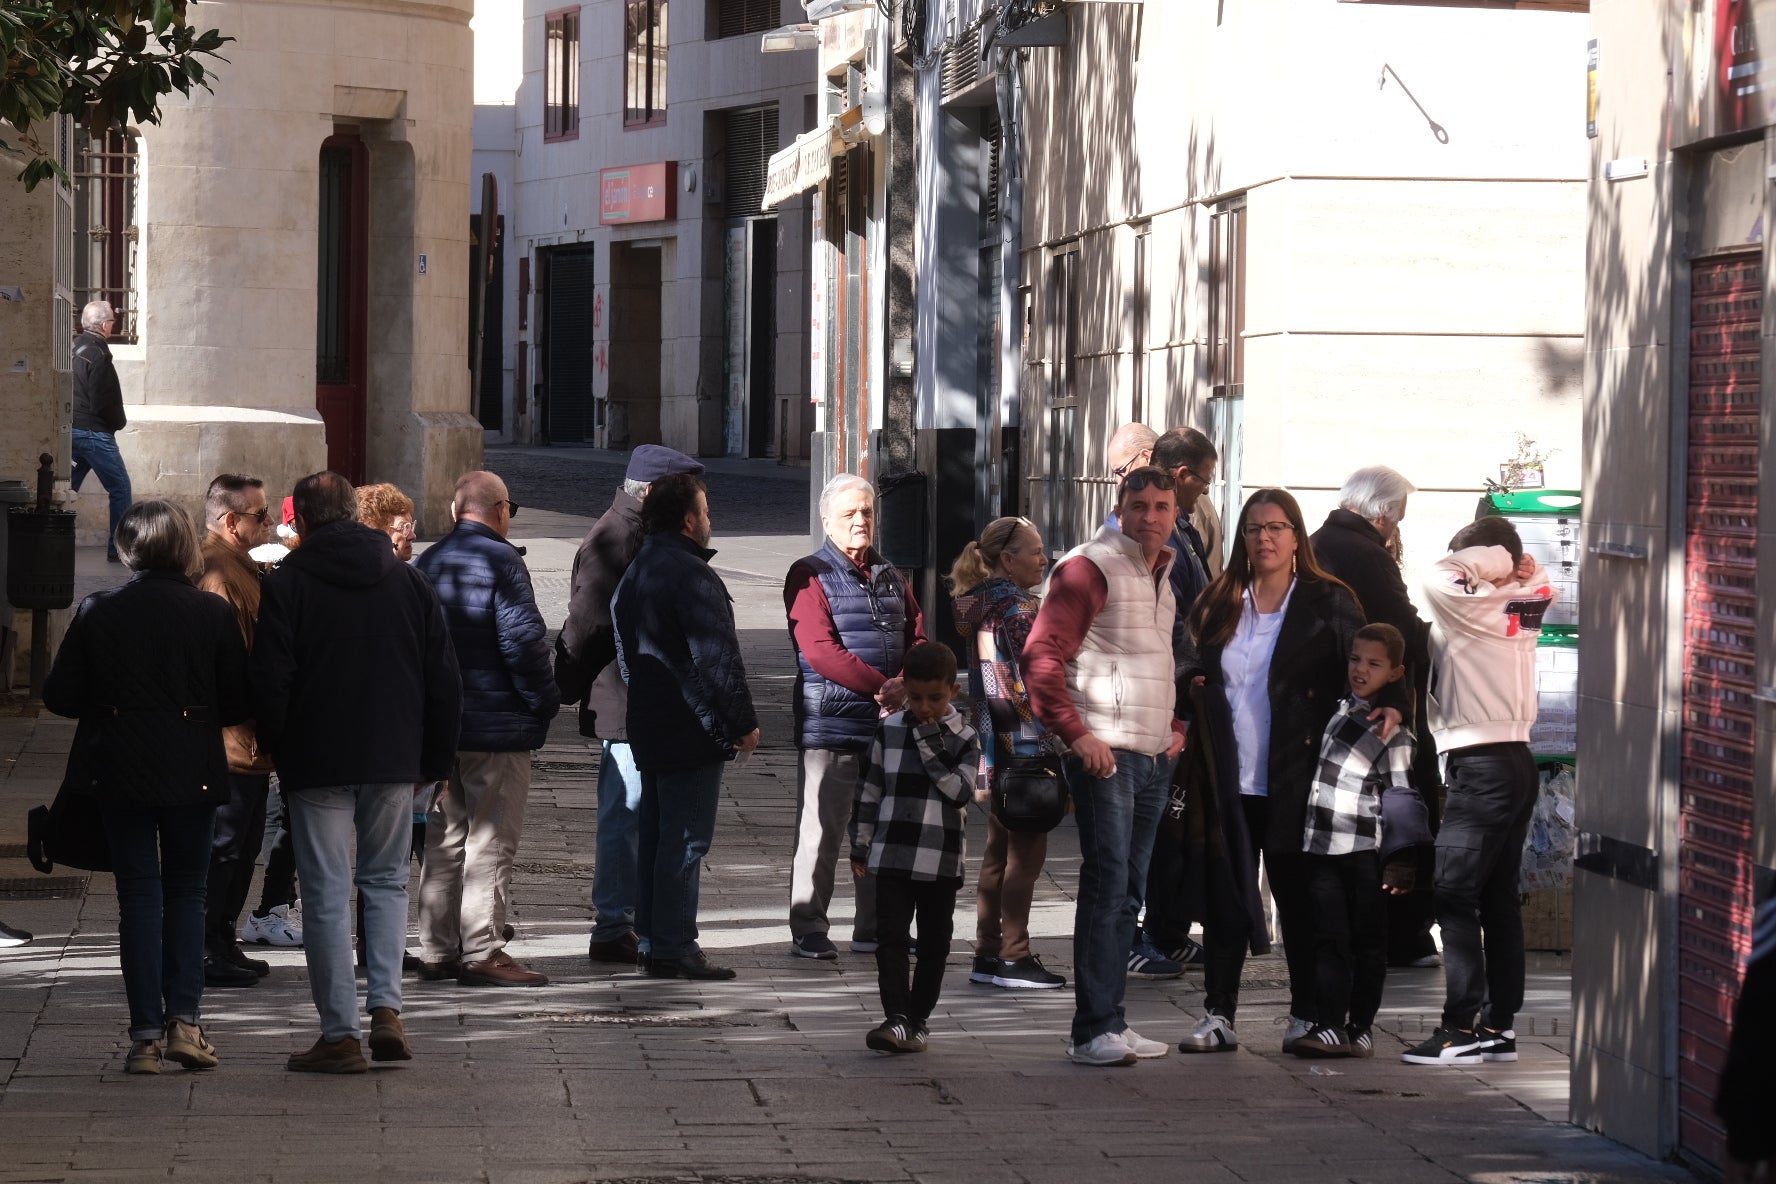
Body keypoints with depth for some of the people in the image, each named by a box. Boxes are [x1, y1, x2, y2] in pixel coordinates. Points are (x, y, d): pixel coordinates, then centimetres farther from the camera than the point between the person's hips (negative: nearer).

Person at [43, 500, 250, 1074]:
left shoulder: (97, 612, -6)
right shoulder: (213, 614, -7)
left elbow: (60, 696, -3)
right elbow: (239, 704, -4)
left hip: (120, 768, 0)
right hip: (192, 771, 0)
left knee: (138, 894, 7)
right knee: (186, 891, 13)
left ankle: (146, 1033, 1)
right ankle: (183, 1020, -1)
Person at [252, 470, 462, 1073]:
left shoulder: (286, 582, -5)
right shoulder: (409, 581, 8)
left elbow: (270, 684, -8)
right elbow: (444, 680, 8)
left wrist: (276, 752, 5)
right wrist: (435, 760, 15)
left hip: (316, 763, -3)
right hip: (393, 758, 3)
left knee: (327, 893, 0)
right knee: (386, 880, 16)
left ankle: (340, 1033, -1)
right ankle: (386, 1008, 2)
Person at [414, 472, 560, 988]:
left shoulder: (426, 563, 10)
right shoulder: (500, 561, -12)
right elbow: (523, 640, -17)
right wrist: (545, 702, -7)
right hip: (497, 727, -7)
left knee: (443, 839, 13)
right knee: (490, 840, -4)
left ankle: (438, 950, 16)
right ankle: (482, 952, -7)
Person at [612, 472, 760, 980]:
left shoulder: (634, 575, 16)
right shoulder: (690, 574, -15)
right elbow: (717, 657, -18)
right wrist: (743, 721, -13)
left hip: (647, 725, 10)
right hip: (692, 729, -10)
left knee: (655, 836, 14)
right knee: (685, 839, -8)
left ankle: (652, 940, 18)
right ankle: (674, 948, -9)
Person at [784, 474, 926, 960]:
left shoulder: (890, 577, 18)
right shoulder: (809, 575, -3)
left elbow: (917, 638, 13)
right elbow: (820, 650, -13)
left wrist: (904, 685, -8)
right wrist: (880, 685, -18)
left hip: (890, 720, 6)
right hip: (831, 723, -6)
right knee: (820, 833, -5)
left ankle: (874, 929, 19)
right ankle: (808, 931, 0)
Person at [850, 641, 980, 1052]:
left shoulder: (964, 739, 0)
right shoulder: (889, 729, 4)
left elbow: (960, 791, -13)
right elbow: (870, 790, 10)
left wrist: (930, 747, -17)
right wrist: (861, 845, 10)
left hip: (940, 861, -1)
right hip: (891, 855, 1)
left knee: (933, 944, 6)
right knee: (891, 938, -9)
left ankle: (917, 1019, 15)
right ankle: (896, 1018, -14)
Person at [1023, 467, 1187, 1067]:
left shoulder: (1162, 577, 19)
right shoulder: (1089, 568, -8)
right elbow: (1041, 656, -13)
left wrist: (1175, 726, 17)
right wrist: (1076, 732, -18)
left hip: (1153, 757, 8)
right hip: (1106, 753, -8)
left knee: (1127, 889, 11)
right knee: (1107, 883, -12)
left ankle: (1111, 1022, 16)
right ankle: (1093, 1032, -13)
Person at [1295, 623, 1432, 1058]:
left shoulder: (1393, 728, -3)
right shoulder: (1343, 708, 14)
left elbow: (1400, 794, -6)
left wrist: (1402, 861, -10)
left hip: (1366, 848, -5)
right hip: (1322, 843, 5)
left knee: (1368, 941, 3)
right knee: (1330, 939, -1)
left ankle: (1361, 1028, 9)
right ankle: (1329, 1026, -5)